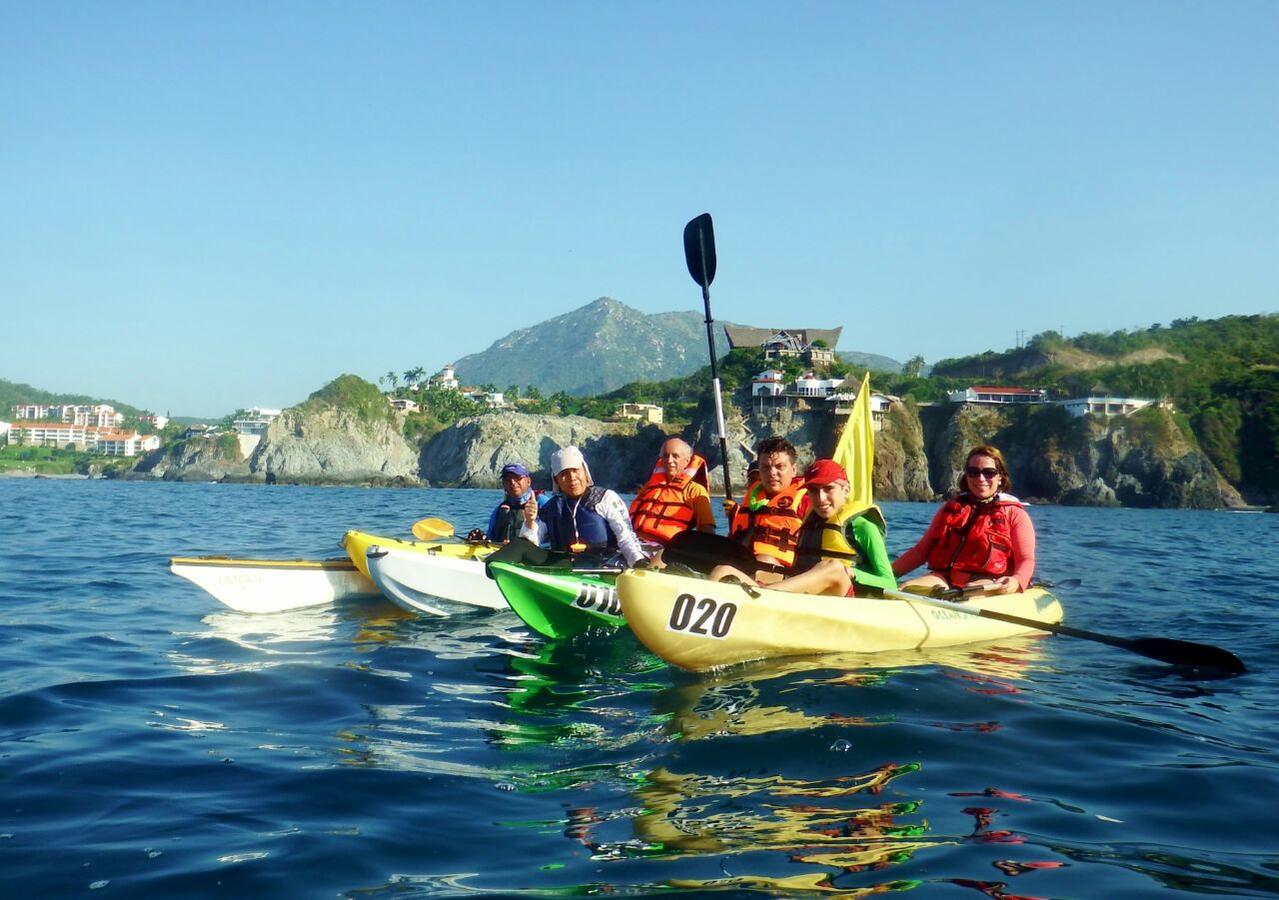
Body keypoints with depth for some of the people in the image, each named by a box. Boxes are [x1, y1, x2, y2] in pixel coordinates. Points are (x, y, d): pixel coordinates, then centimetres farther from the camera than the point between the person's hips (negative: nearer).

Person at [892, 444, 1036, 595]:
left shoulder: (1014, 513, 11)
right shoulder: (950, 508, 24)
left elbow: (1027, 560, 1)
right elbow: (921, 551, 24)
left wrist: (1016, 581, -23)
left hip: (986, 583, -4)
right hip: (943, 578, 4)